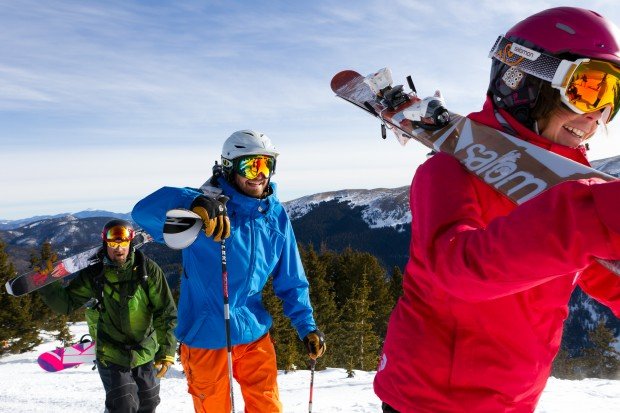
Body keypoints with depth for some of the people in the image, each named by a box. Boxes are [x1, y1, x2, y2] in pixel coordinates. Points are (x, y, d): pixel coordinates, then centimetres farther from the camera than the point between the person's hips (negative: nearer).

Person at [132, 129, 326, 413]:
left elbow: (290, 280, 7)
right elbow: (145, 211, -31)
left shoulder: (275, 215, -1)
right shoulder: (209, 206, -16)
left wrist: (307, 326, 1)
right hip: (205, 336, -3)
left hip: (255, 335, 4)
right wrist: (195, 204, -49)